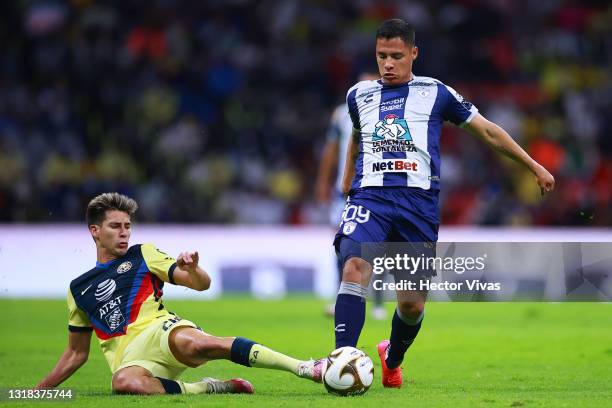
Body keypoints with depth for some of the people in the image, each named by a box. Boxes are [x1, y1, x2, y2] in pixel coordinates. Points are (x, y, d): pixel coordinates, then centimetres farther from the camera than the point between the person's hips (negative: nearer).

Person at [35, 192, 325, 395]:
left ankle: (305, 368, -43)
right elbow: (76, 354, 29)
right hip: (129, 358, 1)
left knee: (191, 342, -40)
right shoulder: (79, 289, 23)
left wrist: (192, 269, -13)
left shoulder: (143, 255, 17)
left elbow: (202, 284, 10)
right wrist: (39, 390, 22)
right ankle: (207, 388, -24)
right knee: (124, 383, -41)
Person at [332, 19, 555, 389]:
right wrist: (346, 186, 40)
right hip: (369, 196, 1)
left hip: (418, 202, -1)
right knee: (355, 268, -28)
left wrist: (535, 167, 17)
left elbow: (487, 131, 15)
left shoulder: (435, 93, 8)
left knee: (413, 304, 1)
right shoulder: (360, 95, 15)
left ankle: (392, 360, 32)